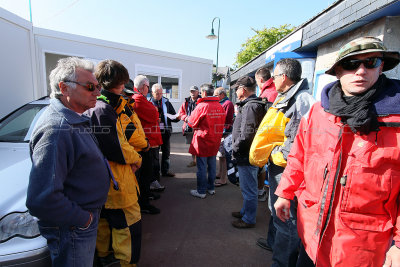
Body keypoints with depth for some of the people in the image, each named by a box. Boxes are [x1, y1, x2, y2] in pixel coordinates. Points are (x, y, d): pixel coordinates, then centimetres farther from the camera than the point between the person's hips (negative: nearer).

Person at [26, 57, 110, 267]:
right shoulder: (56, 129, -28)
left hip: (86, 218, 9)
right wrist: (82, 218, -21)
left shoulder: (74, 120, 4)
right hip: (71, 231, -9)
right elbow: (41, 200, -34)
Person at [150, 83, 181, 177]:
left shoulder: (166, 102, 8)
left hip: (165, 132, 3)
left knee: (166, 152, 12)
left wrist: (177, 117, -13)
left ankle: (165, 170, 28)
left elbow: (173, 116, 8)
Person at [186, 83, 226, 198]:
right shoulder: (220, 106, 2)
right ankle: (211, 188, 29)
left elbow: (192, 122, -9)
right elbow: (222, 123, 9)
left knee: (202, 166, 3)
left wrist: (186, 119, 12)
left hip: (203, 140, -6)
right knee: (212, 165, 16)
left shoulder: (201, 106, -16)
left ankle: (201, 191, 14)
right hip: (215, 140, 6)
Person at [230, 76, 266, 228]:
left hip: (247, 156, -10)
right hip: (247, 155, 10)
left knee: (248, 189, 5)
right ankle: (245, 211, 41)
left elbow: (246, 134, -27)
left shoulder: (250, 106, -20)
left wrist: (235, 149, -14)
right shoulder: (248, 104, 14)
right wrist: (236, 148, 13)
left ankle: (249, 219, 22)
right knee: (247, 187, 23)